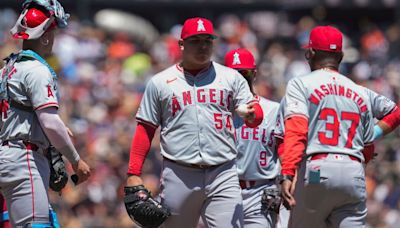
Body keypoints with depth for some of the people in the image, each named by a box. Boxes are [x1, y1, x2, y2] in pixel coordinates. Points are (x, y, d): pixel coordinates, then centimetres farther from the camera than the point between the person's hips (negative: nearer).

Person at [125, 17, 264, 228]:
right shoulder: (160, 82, 9)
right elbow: (145, 129, 9)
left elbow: (256, 114, 0)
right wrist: (133, 174, 1)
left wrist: (250, 114, -26)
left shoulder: (231, 78, 10)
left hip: (223, 178, 0)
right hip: (179, 176, 0)